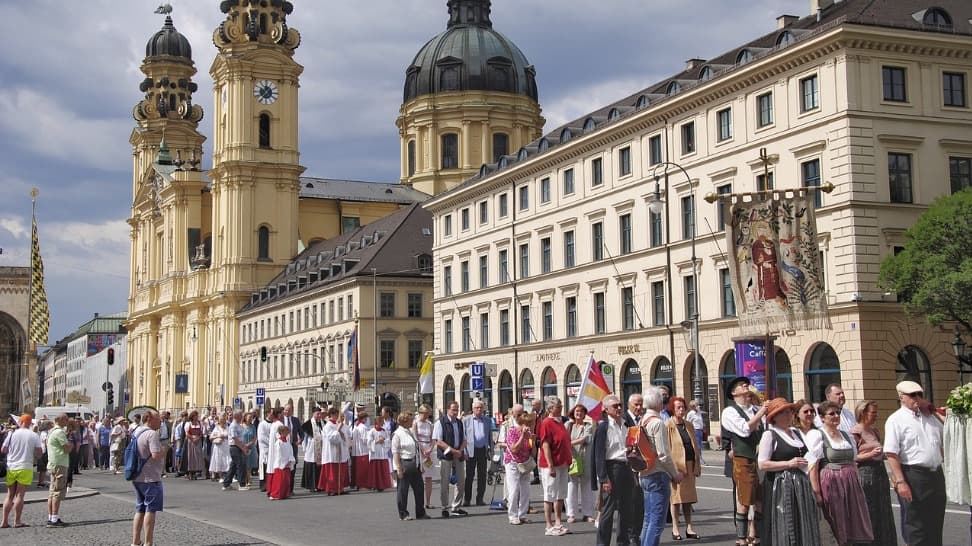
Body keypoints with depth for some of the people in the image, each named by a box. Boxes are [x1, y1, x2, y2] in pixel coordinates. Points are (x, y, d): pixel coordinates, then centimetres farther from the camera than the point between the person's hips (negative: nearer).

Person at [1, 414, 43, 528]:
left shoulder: (12, 434, -1)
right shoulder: (34, 436, -3)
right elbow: (38, 453, -5)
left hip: (11, 467, 2)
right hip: (25, 468, -2)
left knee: (10, 495, 11)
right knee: (20, 495, 0)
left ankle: (4, 521, 9)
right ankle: (17, 521, 0)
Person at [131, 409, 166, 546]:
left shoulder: (136, 432, 11)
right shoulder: (152, 434, -18)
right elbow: (156, 455, -27)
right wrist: (164, 450, -8)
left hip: (137, 477, 9)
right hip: (150, 478, -9)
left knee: (140, 510, 16)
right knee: (151, 510, -2)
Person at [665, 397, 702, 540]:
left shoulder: (689, 425, 14)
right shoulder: (667, 426, -5)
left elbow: (695, 446, 17)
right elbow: (665, 448, -10)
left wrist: (697, 466, 10)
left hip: (689, 465, 6)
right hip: (676, 464, -6)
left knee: (688, 496, 10)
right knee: (676, 496, -1)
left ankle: (689, 528, 16)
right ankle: (675, 528, 6)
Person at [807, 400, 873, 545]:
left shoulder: (846, 435, 16)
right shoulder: (816, 435, -3)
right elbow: (813, 466, -9)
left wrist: (858, 484, 13)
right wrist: (817, 492, -16)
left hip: (852, 484, 6)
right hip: (830, 484, -6)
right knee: (836, 529, -2)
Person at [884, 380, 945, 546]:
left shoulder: (930, 417, 13)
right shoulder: (896, 420, -9)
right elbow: (892, 454, -15)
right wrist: (900, 482, -21)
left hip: (936, 475, 7)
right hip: (912, 477, -7)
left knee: (936, 524, 14)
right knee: (915, 527, -1)